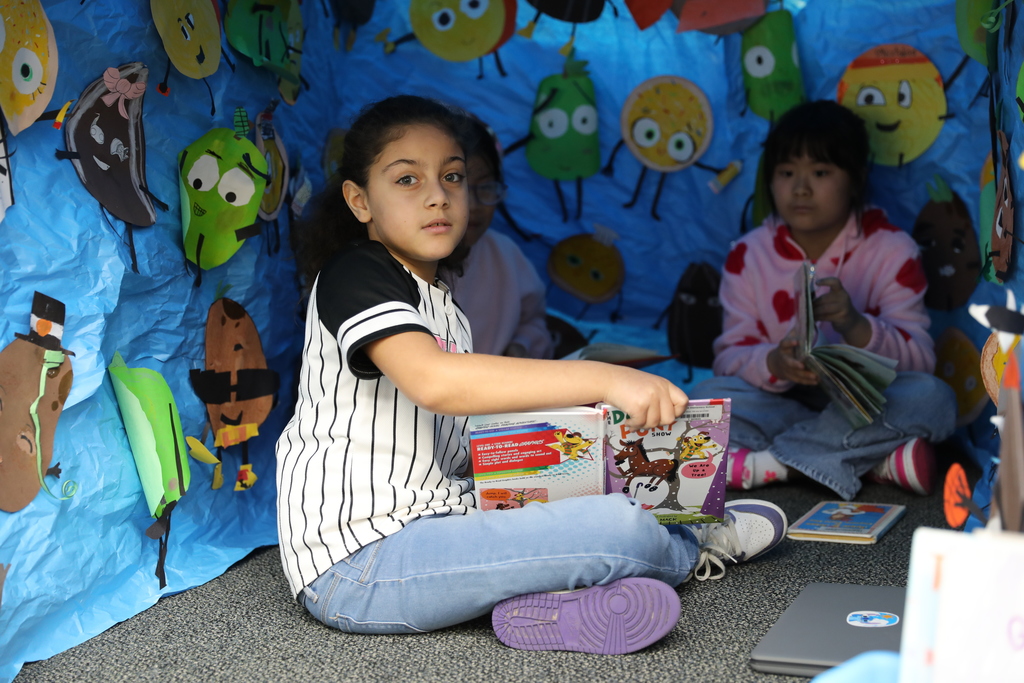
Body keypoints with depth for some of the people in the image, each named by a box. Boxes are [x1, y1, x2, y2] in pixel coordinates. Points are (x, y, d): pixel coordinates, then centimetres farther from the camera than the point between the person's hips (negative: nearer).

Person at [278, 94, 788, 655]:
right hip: (356, 565, -10)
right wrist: (604, 379, -35)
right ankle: (694, 549, 17)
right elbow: (434, 382, -32)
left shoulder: (442, 303, 17)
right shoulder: (353, 276, -12)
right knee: (621, 528, -13)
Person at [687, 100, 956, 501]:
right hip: (781, 403, 1)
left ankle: (766, 462, -29)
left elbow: (920, 360, -10)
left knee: (932, 397, -31)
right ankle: (876, 459, -28)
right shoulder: (748, 255, 2)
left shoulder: (891, 250, -2)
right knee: (706, 397, -27)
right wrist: (774, 363, -29)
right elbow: (730, 356, -5)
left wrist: (856, 326, -31)